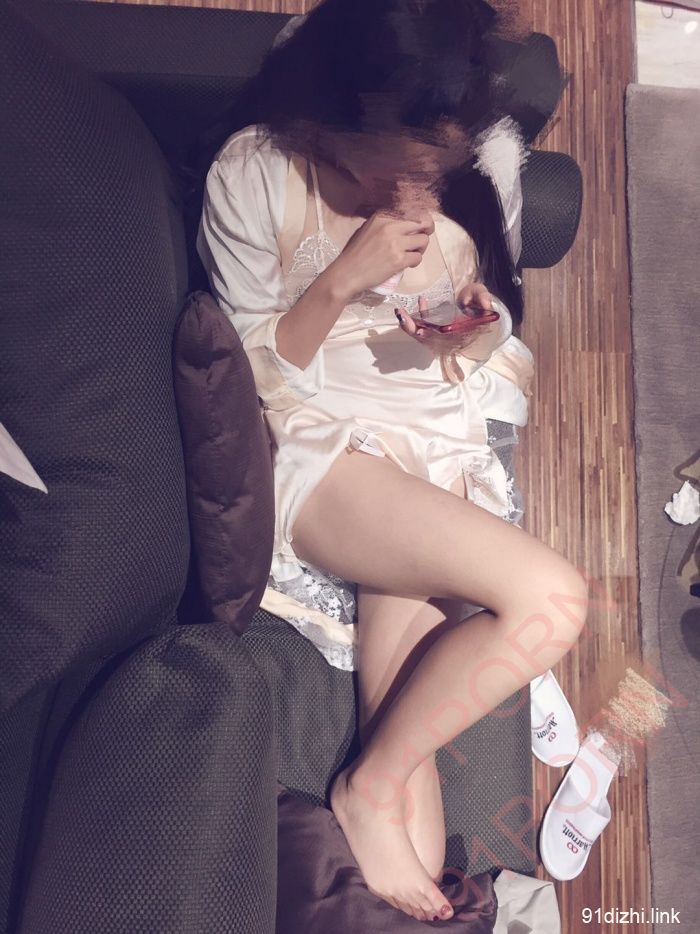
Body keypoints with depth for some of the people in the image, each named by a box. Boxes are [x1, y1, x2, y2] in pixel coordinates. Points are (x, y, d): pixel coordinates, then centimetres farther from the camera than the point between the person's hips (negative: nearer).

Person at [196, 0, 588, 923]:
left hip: (438, 447, 4)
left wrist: (476, 333, -9)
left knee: (407, 706, -17)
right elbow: (256, 371, -4)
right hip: (312, 442, -4)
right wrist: (341, 281, -20)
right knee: (550, 597, -24)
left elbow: (499, 314, 15)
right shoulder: (255, 175, -7)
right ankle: (366, 788, -4)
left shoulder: (473, 170, 3)